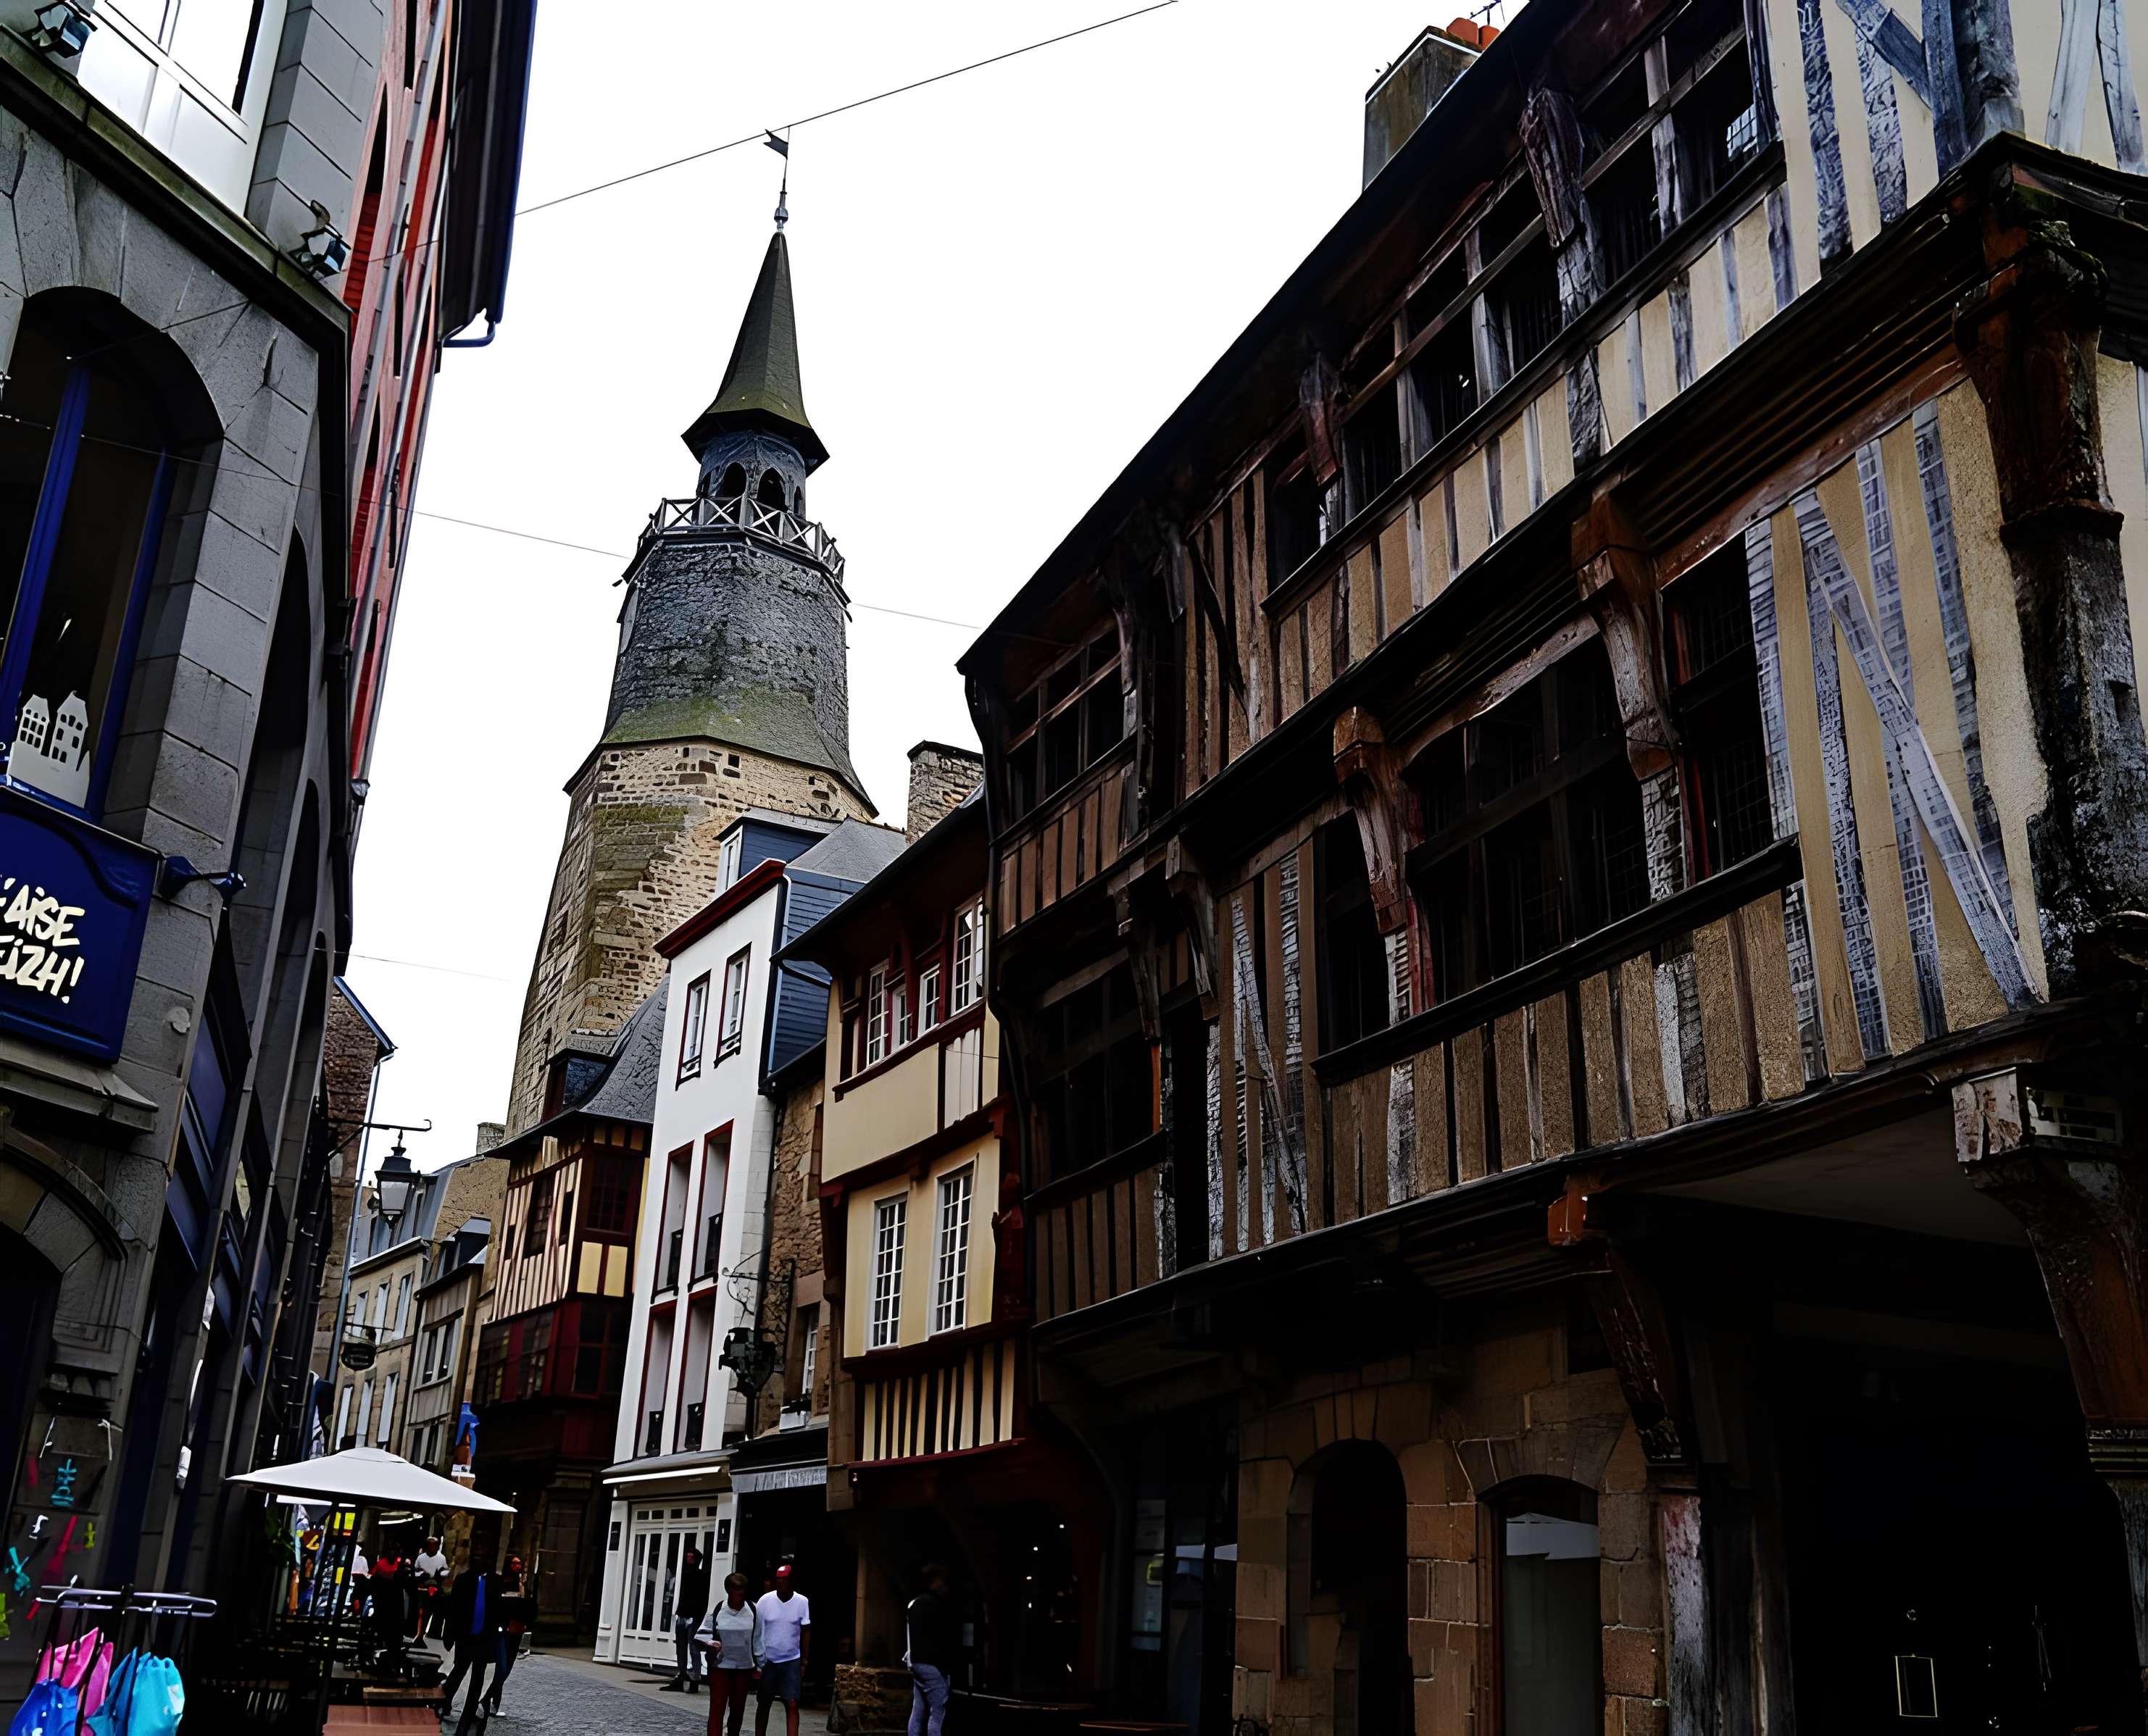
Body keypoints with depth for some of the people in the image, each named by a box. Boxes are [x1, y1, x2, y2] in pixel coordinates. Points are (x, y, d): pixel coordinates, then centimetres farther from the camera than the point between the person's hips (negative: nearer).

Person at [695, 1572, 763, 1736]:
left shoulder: (753, 1611, -2)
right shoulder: (717, 1610, -8)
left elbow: (757, 1640, 6)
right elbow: (701, 1636, -4)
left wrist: (759, 1666, 7)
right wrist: (709, 1644, -25)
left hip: (744, 1667, 2)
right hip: (720, 1666, -2)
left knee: (738, 1709, 13)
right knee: (717, 1710, -6)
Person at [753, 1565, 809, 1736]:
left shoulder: (802, 1602, -7)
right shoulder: (765, 1600, -9)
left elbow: (806, 1633, 2)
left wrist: (804, 1662, 2)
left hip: (792, 1661, 0)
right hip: (767, 1660, 0)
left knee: (792, 1705, -8)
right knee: (764, 1704, 10)